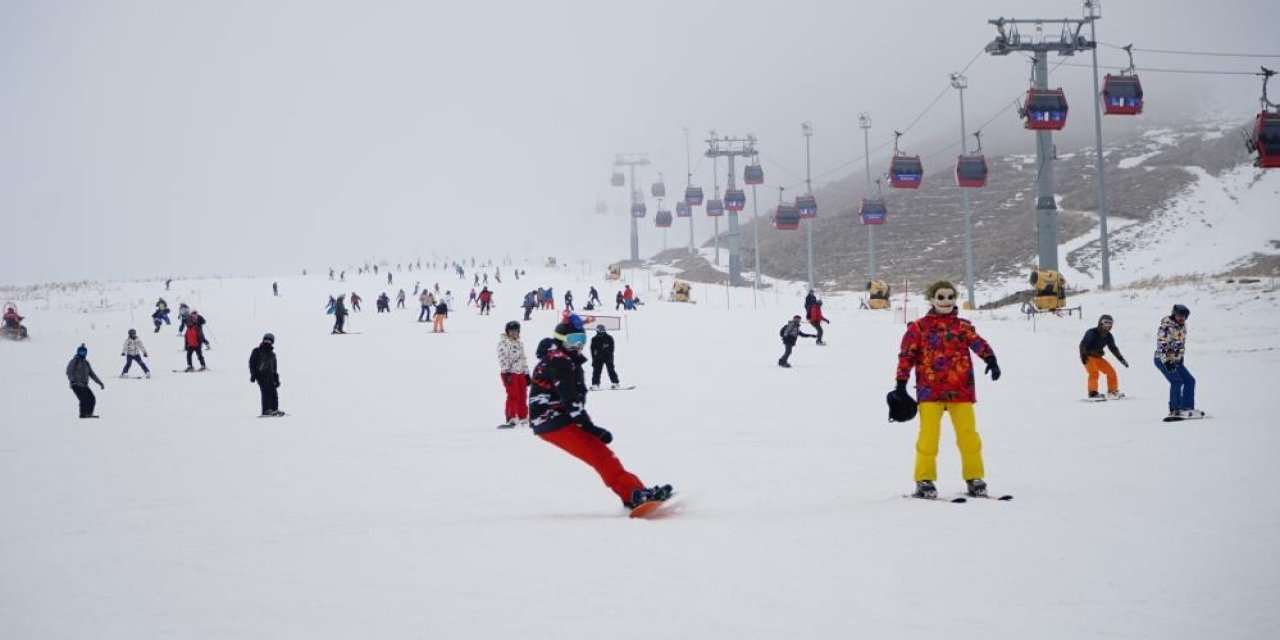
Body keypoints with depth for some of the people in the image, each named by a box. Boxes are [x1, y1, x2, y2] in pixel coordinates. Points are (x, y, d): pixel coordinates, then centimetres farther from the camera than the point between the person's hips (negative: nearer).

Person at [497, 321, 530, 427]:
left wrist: (526, 373, 19)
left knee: (523, 396, 9)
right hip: (509, 373, -7)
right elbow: (503, 358, -14)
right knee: (513, 395, -14)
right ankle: (510, 419, -13)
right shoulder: (503, 342, -5)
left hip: (520, 372, 7)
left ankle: (523, 417, 20)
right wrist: (506, 372, -23)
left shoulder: (519, 343, 19)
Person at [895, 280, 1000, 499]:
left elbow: (977, 342, -4)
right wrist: (901, 382, -4)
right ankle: (925, 480, 1)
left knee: (968, 434, -1)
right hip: (930, 389, -2)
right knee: (928, 435, -8)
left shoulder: (963, 326, 12)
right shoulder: (919, 327, 6)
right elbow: (907, 354, 4)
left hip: (960, 390, 2)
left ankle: (974, 478, 10)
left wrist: (990, 359, -23)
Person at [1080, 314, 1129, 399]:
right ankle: (1093, 393, -28)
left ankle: (1113, 391, 19)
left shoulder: (1108, 336, 4)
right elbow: (1083, 345, -22)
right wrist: (1083, 356, -32)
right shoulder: (1091, 333, -18)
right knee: (1094, 373, -28)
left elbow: (1113, 348, 14)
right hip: (1088, 357, -7)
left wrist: (1122, 359, 12)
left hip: (1098, 357, 7)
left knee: (1111, 371, 5)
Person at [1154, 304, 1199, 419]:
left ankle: (1188, 407, 15)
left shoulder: (1182, 326, 9)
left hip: (1176, 361, 9)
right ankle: (1174, 410, -21)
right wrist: (1166, 362, -30)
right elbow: (1161, 346, -24)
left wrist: (1181, 357, 22)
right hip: (1163, 360, -9)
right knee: (1177, 381, -21)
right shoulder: (1166, 327, -18)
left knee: (1190, 381, 9)